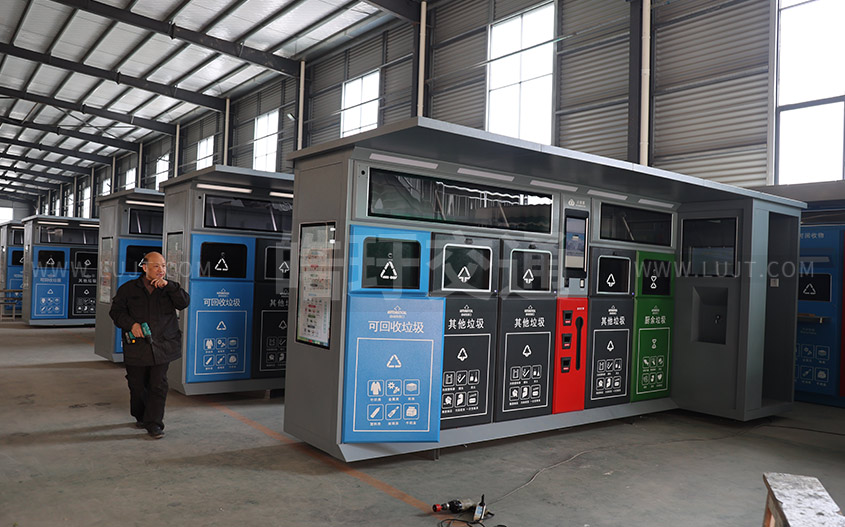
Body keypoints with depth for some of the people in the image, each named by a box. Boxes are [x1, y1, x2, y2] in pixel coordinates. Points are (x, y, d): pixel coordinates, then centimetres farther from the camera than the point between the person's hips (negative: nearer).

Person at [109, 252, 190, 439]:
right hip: (137, 347, 0)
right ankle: (140, 416, 34)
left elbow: (184, 303, -10)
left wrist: (168, 285, -20)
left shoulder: (170, 288, 6)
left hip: (162, 346, 0)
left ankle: (154, 423, 3)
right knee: (137, 385, 11)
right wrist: (131, 324, -13)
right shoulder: (128, 289, 5)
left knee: (159, 385, -5)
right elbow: (116, 311, 4)